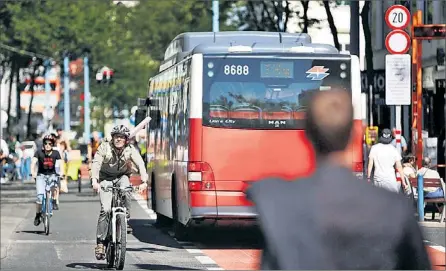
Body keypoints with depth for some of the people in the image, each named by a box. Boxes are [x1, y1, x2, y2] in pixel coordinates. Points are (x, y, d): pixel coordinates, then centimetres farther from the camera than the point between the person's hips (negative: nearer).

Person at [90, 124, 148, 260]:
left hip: (122, 177, 1)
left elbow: (140, 164, -26)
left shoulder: (130, 150, -13)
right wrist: (94, 180, -45)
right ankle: (100, 242, -13)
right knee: (105, 209, -17)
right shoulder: (104, 147, -17)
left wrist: (144, 181, -43)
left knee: (125, 190, -35)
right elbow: (96, 163, -29)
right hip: (106, 179, -1)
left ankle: (126, 220, -19)